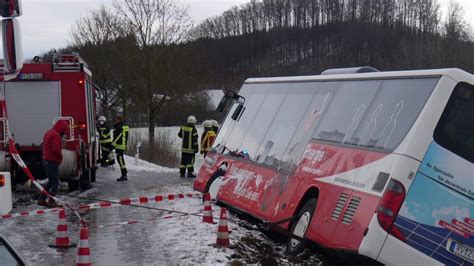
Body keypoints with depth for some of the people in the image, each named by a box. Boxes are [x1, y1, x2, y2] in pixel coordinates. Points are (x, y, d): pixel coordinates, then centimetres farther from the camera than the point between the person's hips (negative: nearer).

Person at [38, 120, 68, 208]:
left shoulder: (48, 133, 15)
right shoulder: (56, 135, -17)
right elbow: (56, 149, -27)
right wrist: (60, 157, -9)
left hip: (46, 160, 10)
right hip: (52, 162, -10)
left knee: (51, 181, 18)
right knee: (55, 182, -4)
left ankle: (42, 200, 19)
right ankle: (51, 202, -3)